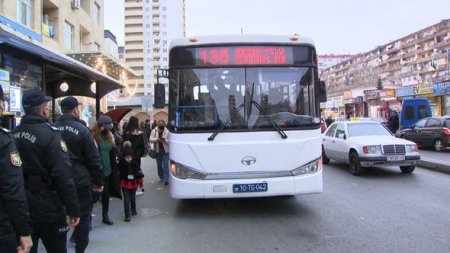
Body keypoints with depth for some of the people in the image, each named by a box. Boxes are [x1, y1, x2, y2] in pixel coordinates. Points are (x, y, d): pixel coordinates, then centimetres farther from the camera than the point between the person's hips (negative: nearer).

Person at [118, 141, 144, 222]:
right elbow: (119, 175, -4)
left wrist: (140, 182, 6)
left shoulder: (134, 164, -5)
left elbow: (139, 174, 3)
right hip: (125, 185, -3)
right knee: (126, 200, -7)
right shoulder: (121, 165, -11)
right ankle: (127, 215, -3)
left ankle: (133, 210, 42)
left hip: (133, 184, 3)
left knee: (133, 198, 20)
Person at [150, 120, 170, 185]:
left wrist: (165, 140, -26)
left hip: (165, 151, -3)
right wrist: (157, 139, -24)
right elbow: (150, 139, -7)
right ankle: (161, 177, 25)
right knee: (159, 165, 12)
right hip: (157, 150, 3)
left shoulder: (167, 131, -7)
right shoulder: (154, 131, -1)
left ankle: (166, 179, -10)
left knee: (165, 165, -8)